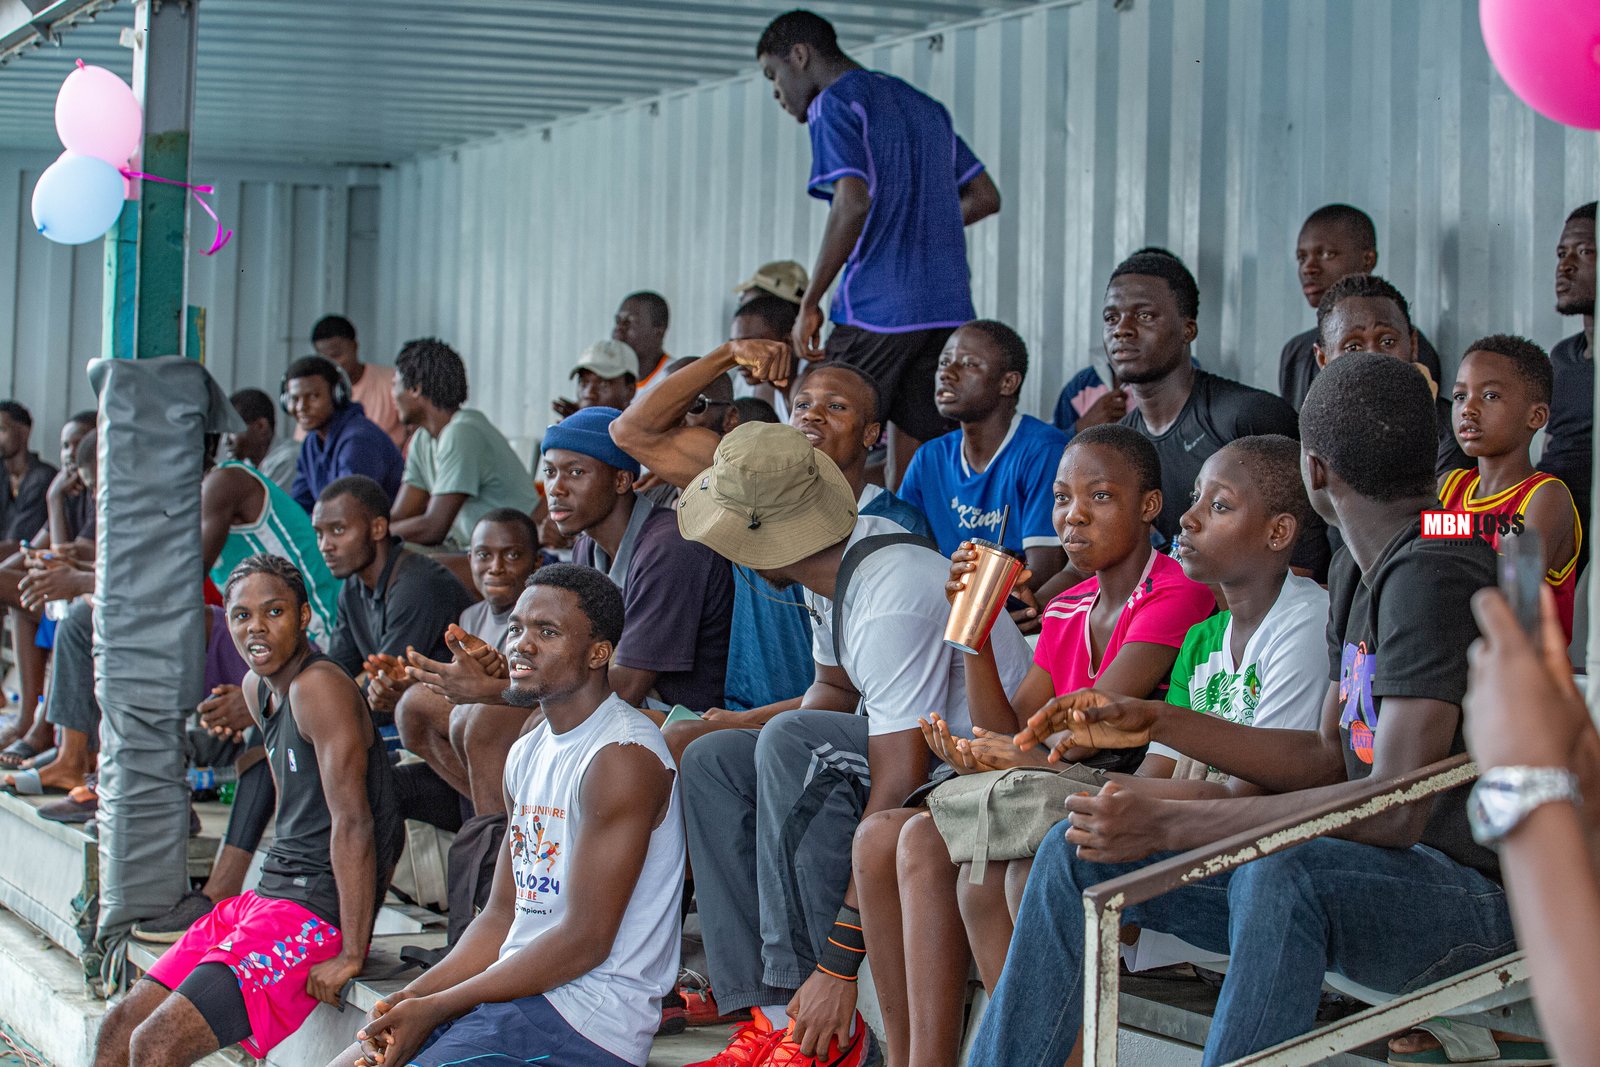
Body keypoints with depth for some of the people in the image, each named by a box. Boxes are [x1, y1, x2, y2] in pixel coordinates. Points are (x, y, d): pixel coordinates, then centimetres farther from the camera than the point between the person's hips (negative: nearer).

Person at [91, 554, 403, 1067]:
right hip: (268, 894, 10)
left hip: (319, 913, -10)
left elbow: (353, 824, -22)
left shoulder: (320, 687, -17)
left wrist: (351, 956, -23)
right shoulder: (258, 689, 14)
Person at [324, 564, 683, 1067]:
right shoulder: (527, 753, 15)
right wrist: (410, 997, -1)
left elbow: (585, 941, -18)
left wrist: (436, 1008, -15)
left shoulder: (621, 756, -15)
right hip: (516, 994, 9)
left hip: (589, 1019, -9)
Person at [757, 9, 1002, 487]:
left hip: (876, 309, -7)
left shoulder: (835, 104, -3)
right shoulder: (925, 106, 21)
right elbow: (985, 196, 23)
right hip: (948, 310, 7)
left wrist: (810, 303, -13)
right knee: (910, 471, 6)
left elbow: (854, 201, -18)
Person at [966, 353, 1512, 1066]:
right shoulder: (1359, 570, 12)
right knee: (1077, 852, 4)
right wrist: (1156, 723, 9)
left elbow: (1397, 807, -27)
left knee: (1277, 871, -41)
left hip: (1476, 893, -10)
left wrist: (1170, 824, -24)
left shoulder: (1432, 574, -20)